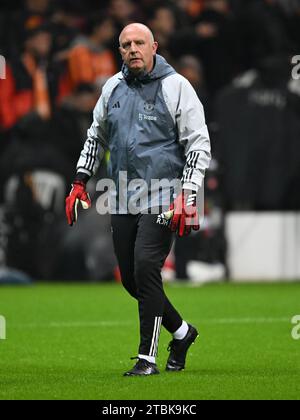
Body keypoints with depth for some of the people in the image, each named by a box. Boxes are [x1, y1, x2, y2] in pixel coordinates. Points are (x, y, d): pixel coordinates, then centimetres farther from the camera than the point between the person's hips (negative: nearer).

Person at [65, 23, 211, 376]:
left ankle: (147, 357, -12)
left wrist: (187, 195, -15)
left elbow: (199, 143, -6)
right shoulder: (113, 87, 11)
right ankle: (181, 332, 27)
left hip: (162, 198, -6)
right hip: (123, 201, 6)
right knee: (131, 278, 6)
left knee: (145, 267, -18)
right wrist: (80, 182, 19)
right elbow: (97, 135, 26)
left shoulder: (176, 86, -4)